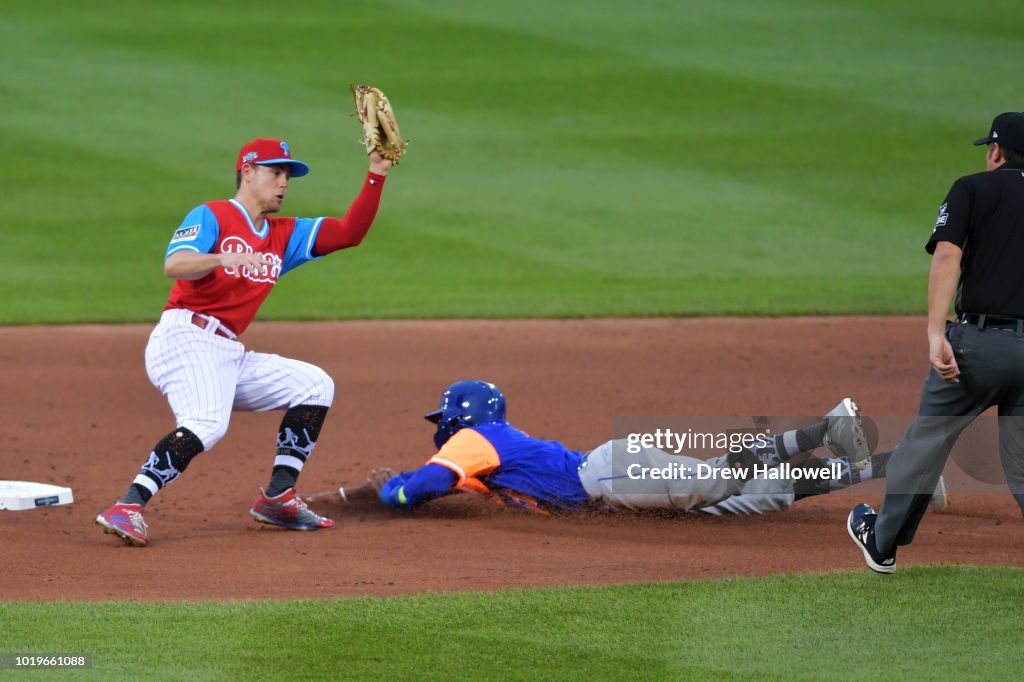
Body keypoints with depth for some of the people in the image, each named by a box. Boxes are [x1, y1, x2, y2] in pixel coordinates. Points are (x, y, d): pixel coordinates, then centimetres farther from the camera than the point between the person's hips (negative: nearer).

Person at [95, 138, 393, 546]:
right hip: (185, 339, -9)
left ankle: (277, 498, 5)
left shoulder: (284, 235, 21)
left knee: (315, 386, 10)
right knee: (207, 423, -33)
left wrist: (376, 176, 3)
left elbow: (349, 233, 13)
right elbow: (174, 265, -17)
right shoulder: (211, 217, 1)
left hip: (230, 355, 9)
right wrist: (223, 259, -36)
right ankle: (127, 509, -40)